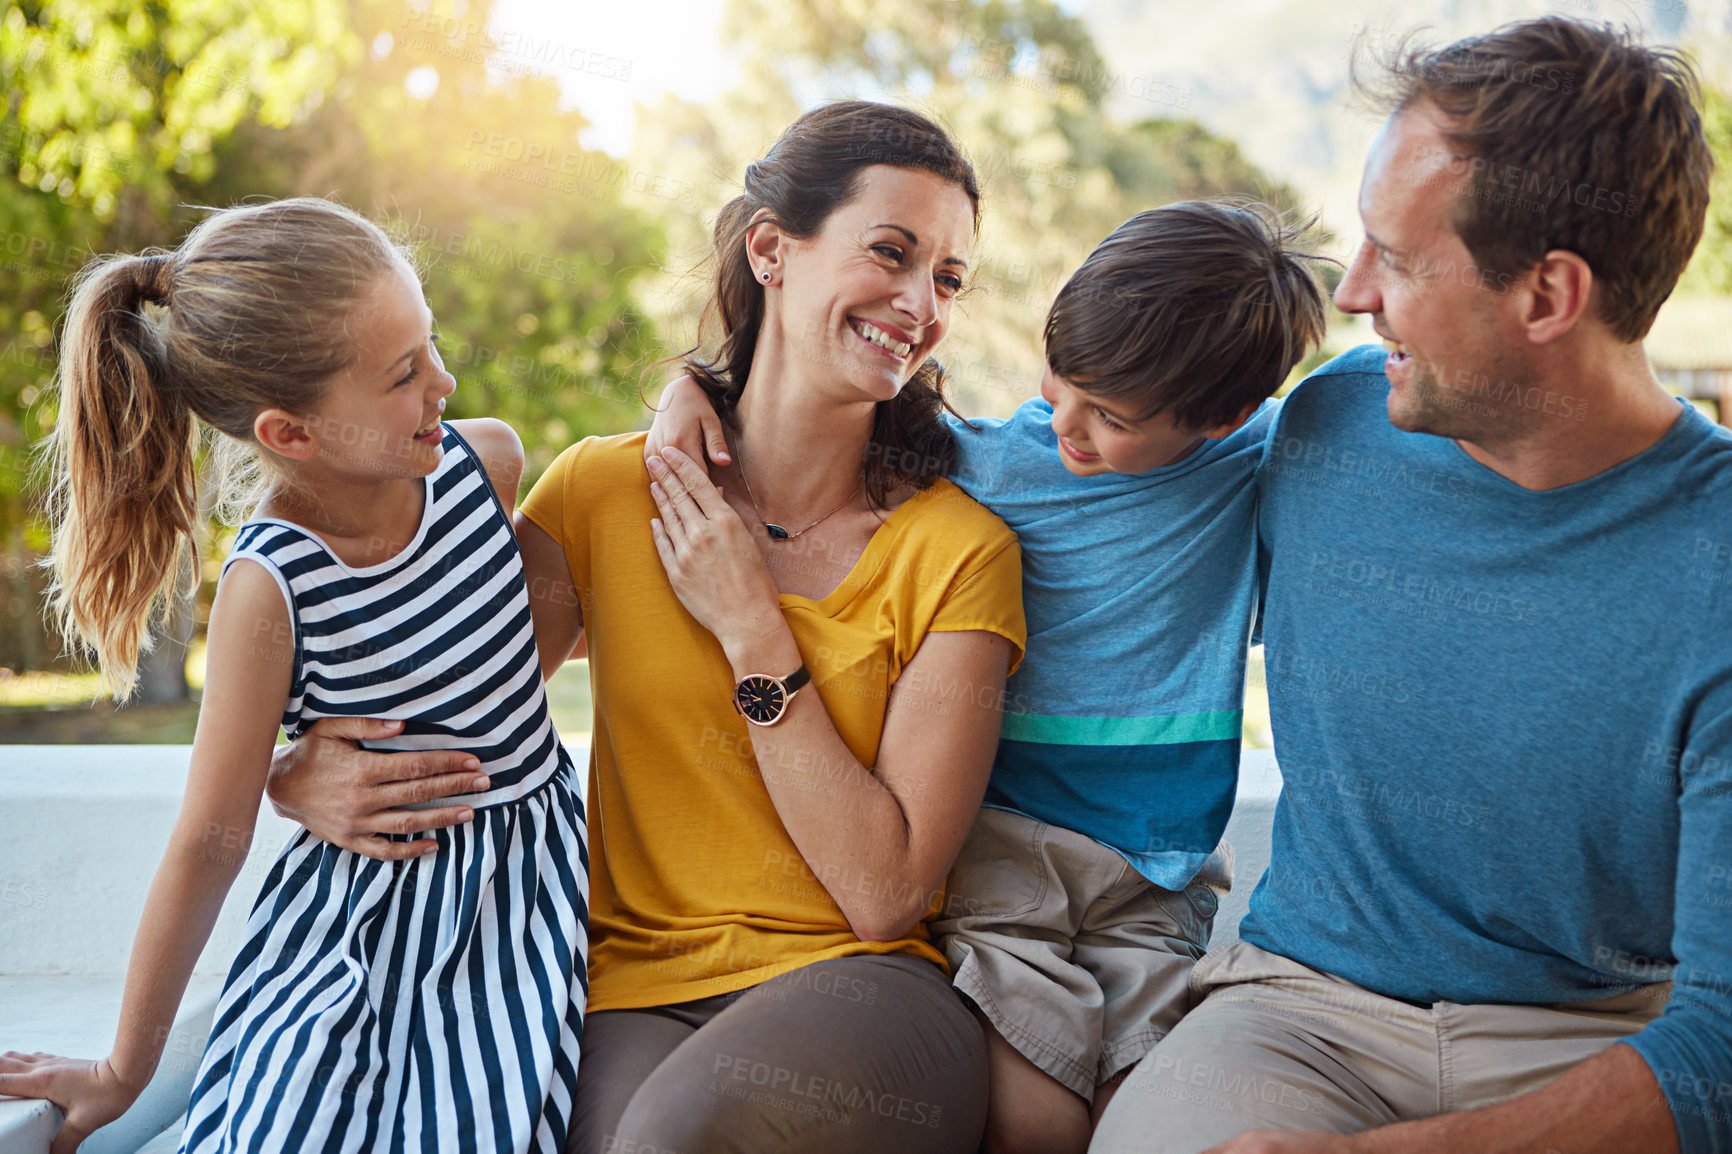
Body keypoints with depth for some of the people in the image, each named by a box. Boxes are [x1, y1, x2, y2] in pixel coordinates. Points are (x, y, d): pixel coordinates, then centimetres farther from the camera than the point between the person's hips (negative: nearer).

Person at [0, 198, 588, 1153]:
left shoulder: (487, 458, -8)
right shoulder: (270, 584, -21)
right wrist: (124, 1072, -3)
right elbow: (210, 840, -13)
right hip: (368, 923, -3)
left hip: (532, 878, 4)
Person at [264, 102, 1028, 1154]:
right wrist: (301, 778, -13)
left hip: (854, 984, -1)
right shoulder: (603, 492, 4)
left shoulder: (959, 551, -1)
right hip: (636, 992, 1)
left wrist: (752, 631, -10)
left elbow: (885, 895, -7)